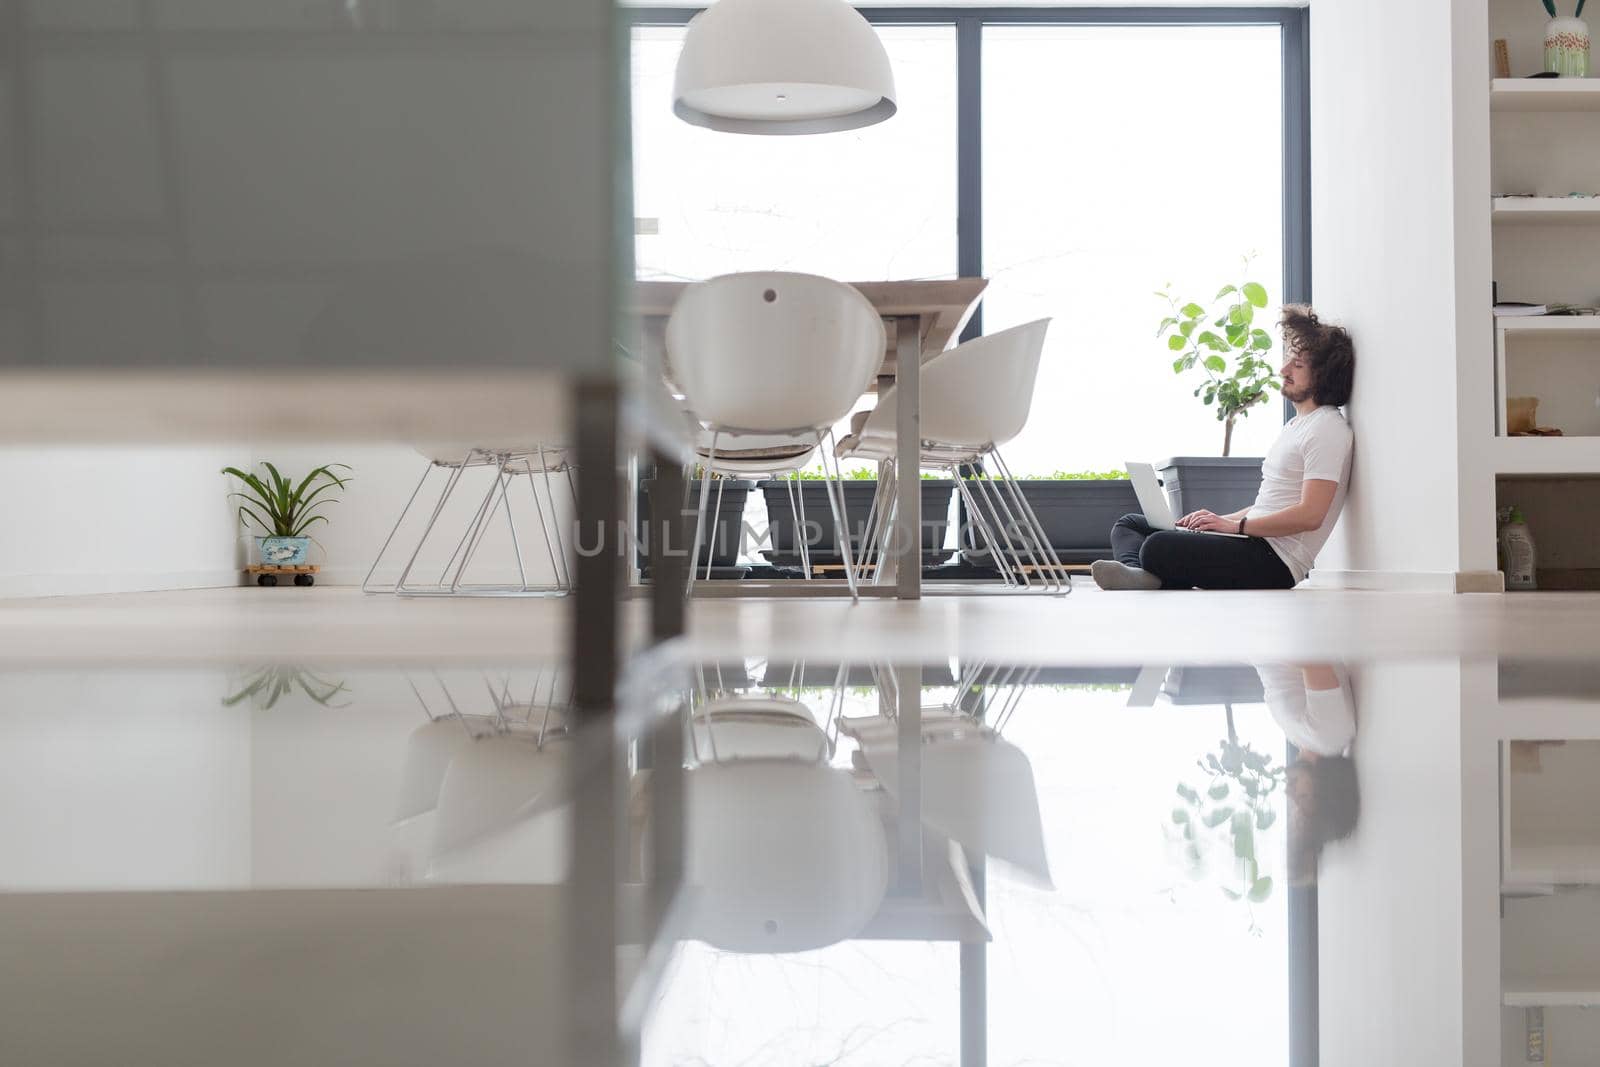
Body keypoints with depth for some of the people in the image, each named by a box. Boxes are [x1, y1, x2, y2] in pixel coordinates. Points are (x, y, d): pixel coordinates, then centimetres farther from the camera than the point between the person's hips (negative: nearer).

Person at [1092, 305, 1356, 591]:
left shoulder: (1327, 429, -10)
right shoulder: (1296, 425, 24)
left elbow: (1310, 515, -20)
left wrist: (1234, 525, -16)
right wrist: (1220, 519, 10)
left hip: (1274, 561, -11)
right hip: (1255, 539, 11)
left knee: (1158, 547, -35)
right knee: (1129, 524, 7)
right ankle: (1136, 573, -23)